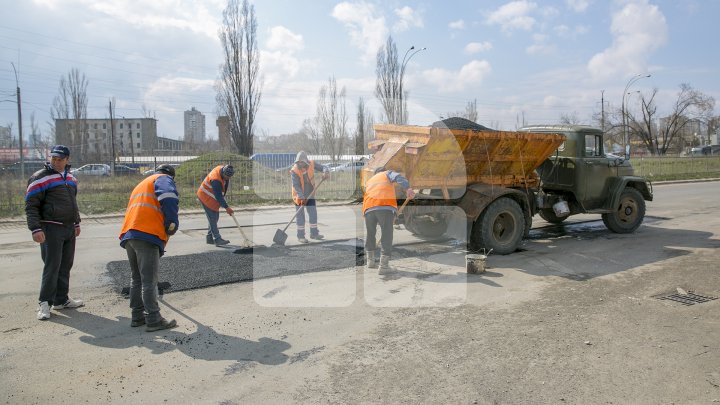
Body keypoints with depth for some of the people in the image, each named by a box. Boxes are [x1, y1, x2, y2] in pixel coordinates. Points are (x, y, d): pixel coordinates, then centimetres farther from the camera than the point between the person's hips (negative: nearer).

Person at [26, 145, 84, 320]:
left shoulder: (71, 178, 14)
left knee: (65, 266, 10)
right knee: (52, 266, -7)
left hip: (69, 228, 7)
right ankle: (44, 303, 3)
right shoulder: (40, 178, -7)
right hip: (51, 229, -7)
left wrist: (76, 223, 24)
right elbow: (31, 206, -9)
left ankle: (61, 300, 19)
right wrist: (36, 229, -17)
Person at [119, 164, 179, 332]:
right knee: (149, 280, -5)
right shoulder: (164, 179, 8)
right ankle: (153, 320, 0)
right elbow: (168, 198, -16)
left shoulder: (141, 184, 34)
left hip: (128, 235, 8)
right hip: (147, 236, -8)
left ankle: (137, 317, 24)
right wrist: (172, 224, -8)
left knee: (136, 278, 16)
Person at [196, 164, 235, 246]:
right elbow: (219, 196, -31)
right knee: (212, 218, -12)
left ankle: (209, 238, 20)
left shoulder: (223, 169, -8)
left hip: (213, 197, 9)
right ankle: (217, 239, -12)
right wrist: (226, 208, -28)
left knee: (215, 217, 11)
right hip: (206, 197, -9)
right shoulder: (216, 180, -34)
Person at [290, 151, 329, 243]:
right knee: (300, 216, 2)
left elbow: (322, 167, -8)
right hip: (299, 197, -4)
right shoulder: (294, 171, -20)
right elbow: (296, 185, -25)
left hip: (310, 195, 4)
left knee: (313, 214, 10)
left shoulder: (312, 164, -9)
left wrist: (326, 172, -33)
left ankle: (314, 233, 24)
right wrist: (302, 197, -35)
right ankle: (300, 236, 11)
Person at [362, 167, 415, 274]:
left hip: (369, 208, 4)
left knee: (370, 234, 22)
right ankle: (383, 266, -1)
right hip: (386, 207, -4)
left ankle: (370, 260, 32)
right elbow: (398, 177, 1)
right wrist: (407, 188, -13)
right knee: (386, 235, 1)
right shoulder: (387, 173, 25)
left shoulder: (369, 182, 38)